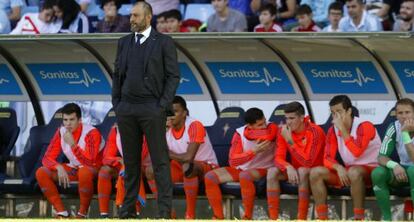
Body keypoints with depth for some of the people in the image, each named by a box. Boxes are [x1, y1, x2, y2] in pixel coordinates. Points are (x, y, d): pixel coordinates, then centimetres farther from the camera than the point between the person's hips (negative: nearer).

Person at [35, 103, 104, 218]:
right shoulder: (61, 132, -7)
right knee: (41, 173, -14)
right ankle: (62, 213, -13)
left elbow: (90, 163, -32)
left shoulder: (91, 133, -23)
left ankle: (83, 213, -22)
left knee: (84, 172, -42)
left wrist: (73, 144, -40)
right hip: (73, 169, 6)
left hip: (93, 169, -6)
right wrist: (59, 167, -27)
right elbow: (47, 158, -6)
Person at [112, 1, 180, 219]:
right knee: (130, 160, 7)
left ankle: (165, 209, -4)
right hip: (126, 109, 4)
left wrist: (162, 107, -12)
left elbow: (173, 76, -5)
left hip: (152, 109, -4)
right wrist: (116, 105, 5)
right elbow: (118, 75, 14)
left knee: (159, 160, -4)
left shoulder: (164, 42, -3)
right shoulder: (124, 42, 11)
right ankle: (128, 208, 11)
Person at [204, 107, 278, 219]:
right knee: (210, 177, -12)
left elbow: (266, 136, -39)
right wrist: (254, 151, -26)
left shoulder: (271, 128, -14)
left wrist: (248, 133, -19)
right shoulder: (239, 133, -7)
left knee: (245, 176, -38)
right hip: (241, 169, 5)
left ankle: (248, 217, -25)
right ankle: (218, 217, -9)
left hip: (263, 169, -4)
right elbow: (233, 161, -13)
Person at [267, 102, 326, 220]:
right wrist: (288, 167, -33)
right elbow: (278, 159, -9)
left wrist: (290, 141, -32)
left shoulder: (315, 132, -22)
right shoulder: (286, 131, -5)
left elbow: (307, 162, -28)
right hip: (294, 171, 5)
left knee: (302, 171, -37)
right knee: (272, 171, -20)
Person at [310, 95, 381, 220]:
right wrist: (338, 167, -23)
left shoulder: (364, 127, -16)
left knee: (354, 172, -40)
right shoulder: (333, 131, 4)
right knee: (316, 172, -12)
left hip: (372, 169, -6)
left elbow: (357, 152, -31)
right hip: (347, 171, 6)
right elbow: (327, 159, 0)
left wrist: (342, 129, -26)